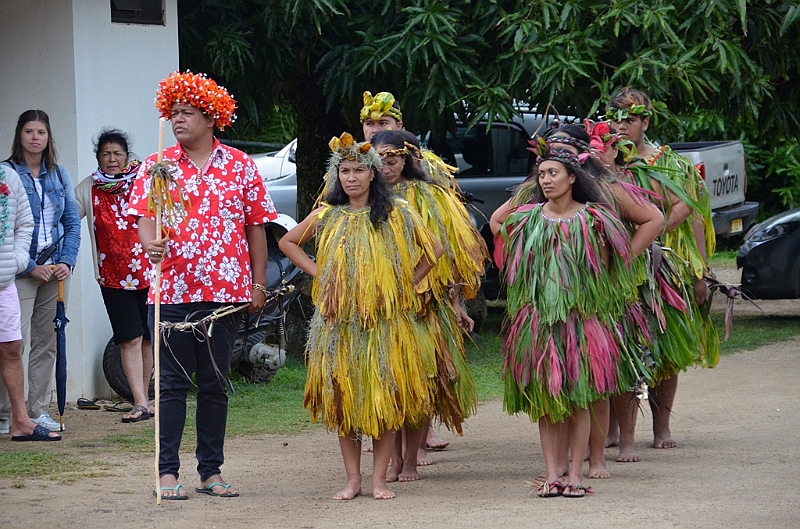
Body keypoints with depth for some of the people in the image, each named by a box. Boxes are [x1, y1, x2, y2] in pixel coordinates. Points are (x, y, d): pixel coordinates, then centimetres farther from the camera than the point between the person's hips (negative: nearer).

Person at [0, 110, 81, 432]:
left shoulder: (59, 175, 10)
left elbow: (72, 222, 11)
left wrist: (67, 262, -3)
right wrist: (29, 267, -13)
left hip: (56, 270, 5)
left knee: (47, 343, 7)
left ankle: (39, 411, 13)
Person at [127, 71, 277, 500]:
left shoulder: (240, 167, 7)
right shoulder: (155, 167, 5)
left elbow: (256, 226, 9)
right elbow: (144, 213, -6)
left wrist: (258, 283, 6)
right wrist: (150, 242, -28)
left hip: (225, 293, 1)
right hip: (170, 291, -1)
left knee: (215, 385, 7)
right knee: (172, 383, -1)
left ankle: (211, 472, 13)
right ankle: (168, 471, 4)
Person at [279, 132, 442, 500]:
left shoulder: (396, 214, 2)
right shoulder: (327, 216, 7)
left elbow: (433, 249, 8)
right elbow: (287, 242, 19)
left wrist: (408, 283, 2)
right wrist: (317, 273, 8)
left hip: (386, 319, -2)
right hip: (339, 319, 2)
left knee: (386, 396, -3)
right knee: (343, 396, 0)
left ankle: (379, 480, 2)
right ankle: (352, 479, 6)